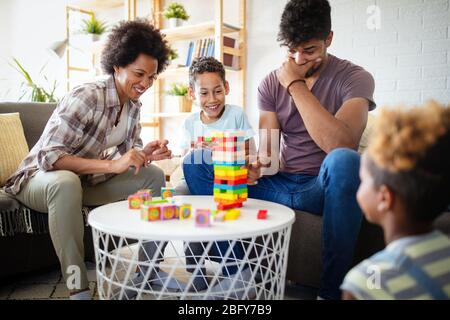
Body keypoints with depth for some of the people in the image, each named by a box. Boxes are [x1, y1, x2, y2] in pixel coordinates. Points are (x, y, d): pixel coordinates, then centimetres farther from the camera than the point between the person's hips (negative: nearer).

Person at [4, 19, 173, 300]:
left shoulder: (133, 105, -4)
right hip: (41, 178, -7)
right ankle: (78, 288, -30)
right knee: (66, 182, -41)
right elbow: (48, 156, -34)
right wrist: (111, 165, -42)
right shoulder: (86, 97, -28)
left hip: (86, 180, 7)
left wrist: (145, 154, -21)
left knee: (154, 175, -6)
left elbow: (130, 149, 3)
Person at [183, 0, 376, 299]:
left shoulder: (354, 78, -7)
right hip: (280, 185, 4)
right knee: (195, 163, -9)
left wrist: (296, 85, -19)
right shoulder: (271, 83, 5)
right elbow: (269, 155, 0)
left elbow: (339, 146, -25)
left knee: (344, 160, -38)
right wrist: (255, 166, -25)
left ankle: (333, 289, -22)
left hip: (324, 187, -3)